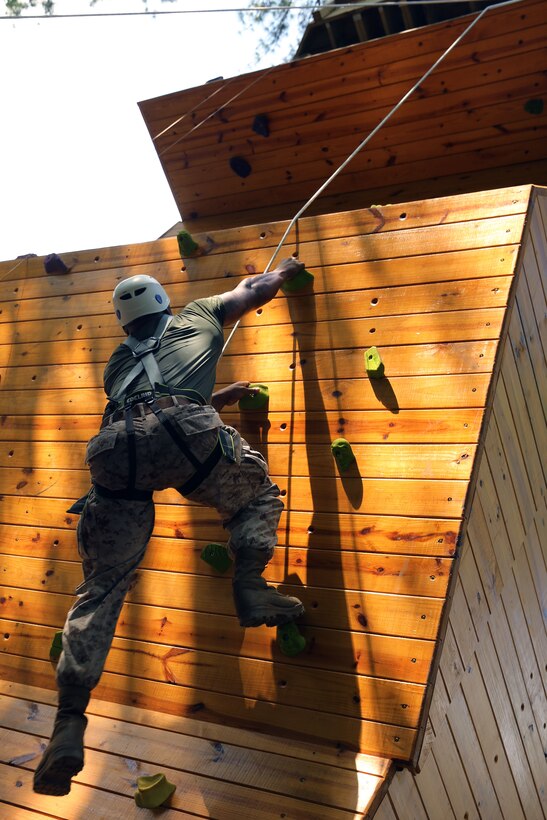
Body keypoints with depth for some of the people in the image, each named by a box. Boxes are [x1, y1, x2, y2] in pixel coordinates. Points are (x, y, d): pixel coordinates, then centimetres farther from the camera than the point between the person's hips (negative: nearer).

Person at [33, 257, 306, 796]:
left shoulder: (120, 360, 39)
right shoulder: (196, 317, 32)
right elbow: (258, 289, 45)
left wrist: (213, 399, 57)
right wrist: (285, 269, 66)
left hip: (118, 448, 3)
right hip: (185, 433, -3)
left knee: (102, 587, 8)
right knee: (257, 492, 26)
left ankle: (69, 723, 0)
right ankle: (250, 587, 3)